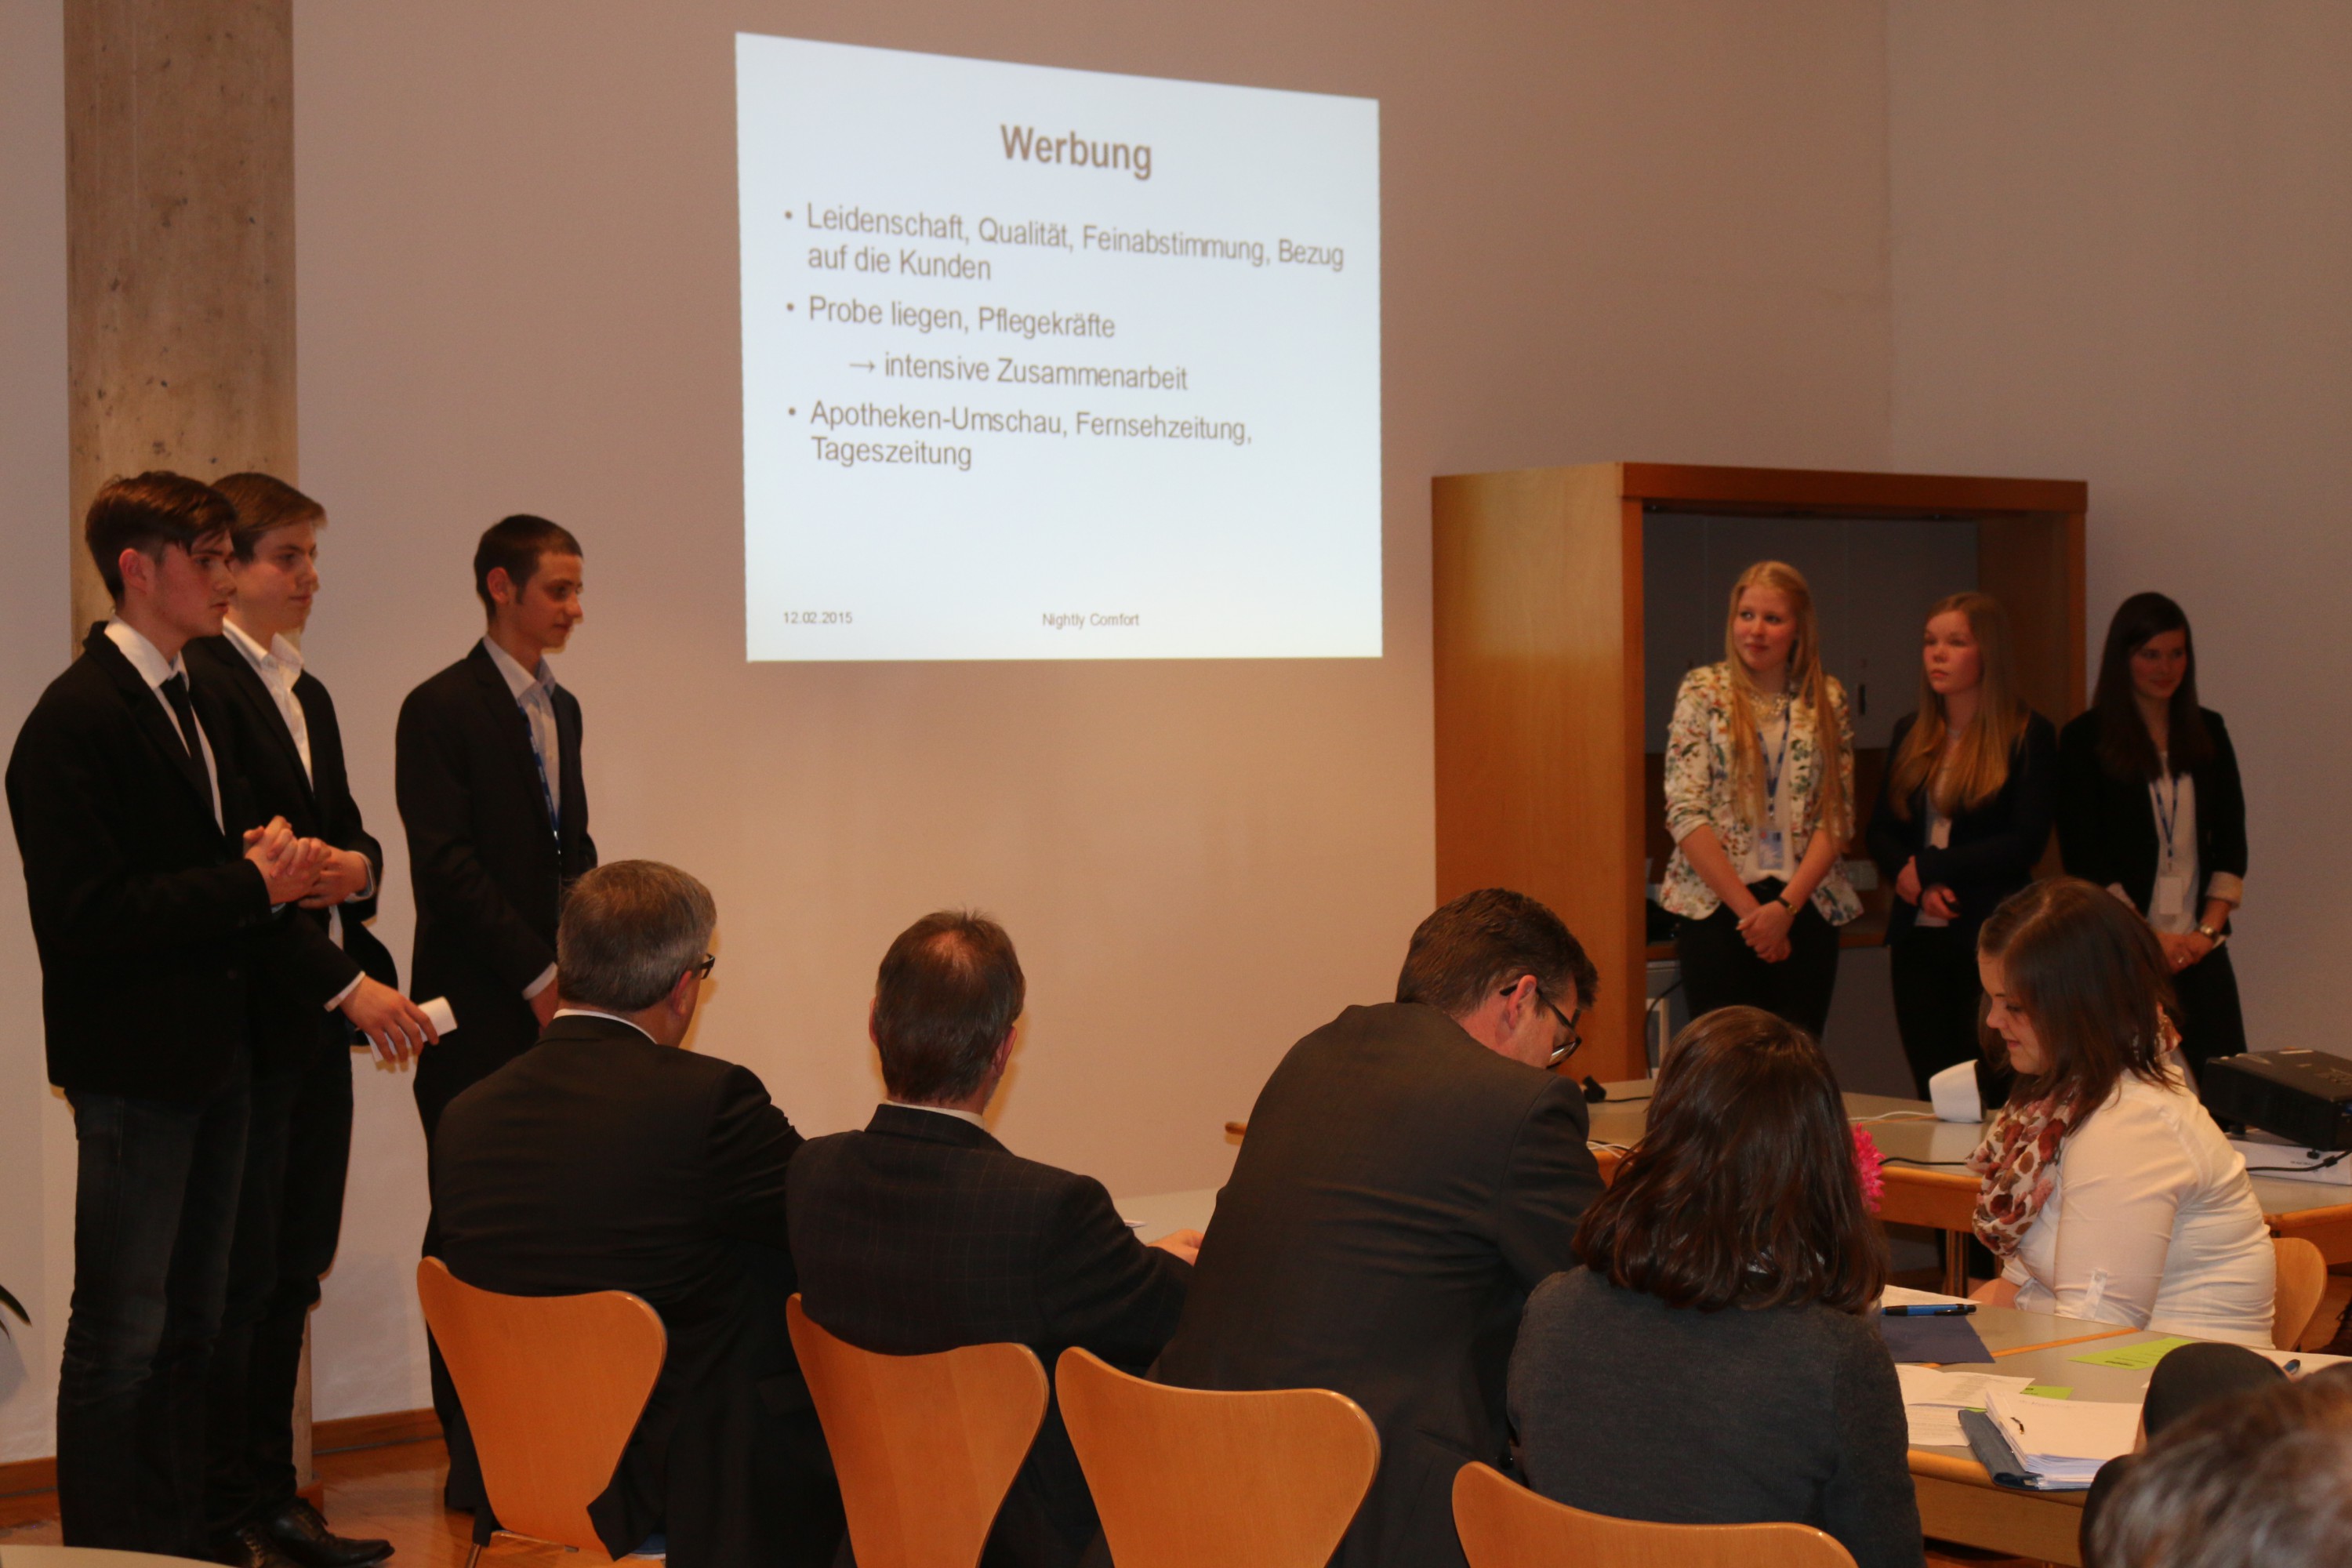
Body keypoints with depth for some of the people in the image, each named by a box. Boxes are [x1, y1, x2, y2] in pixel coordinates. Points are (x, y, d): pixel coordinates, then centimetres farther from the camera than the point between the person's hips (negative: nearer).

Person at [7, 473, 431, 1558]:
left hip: (210, 1060, 9)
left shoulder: (197, 709, 15)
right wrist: (252, 883, -18)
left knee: (187, 1326, 15)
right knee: (121, 1337, -2)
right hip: (133, 1066, -9)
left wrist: (342, 983, 9)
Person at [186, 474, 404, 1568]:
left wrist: (353, 866, 0)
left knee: (292, 1271, 14)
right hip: (241, 1016, -9)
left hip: (316, 1016, 9)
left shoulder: (308, 694, 19)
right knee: (236, 1276, -4)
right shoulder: (196, 680, -11)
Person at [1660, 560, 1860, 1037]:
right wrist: (1749, 908, -10)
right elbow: (1685, 813, -6)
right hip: (1716, 906, -2)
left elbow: (1838, 817, 4)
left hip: (1806, 905, 2)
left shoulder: (1828, 699, 7)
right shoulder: (1703, 692, 1)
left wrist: (1785, 906, -9)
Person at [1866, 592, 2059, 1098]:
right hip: (1917, 936, 5)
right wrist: (1911, 880, -8)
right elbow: (1879, 831, 13)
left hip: (1990, 933, -5)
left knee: (1992, 1093, -4)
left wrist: (1928, 867, -9)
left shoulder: (2029, 735, -3)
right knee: (1931, 1088, 5)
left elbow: (2026, 842, -10)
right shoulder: (1909, 734, 13)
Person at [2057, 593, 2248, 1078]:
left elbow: (2231, 839, 11)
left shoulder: (2208, 732, 12)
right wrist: (2149, 938, -11)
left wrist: (2209, 929, -2)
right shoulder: (2085, 740, -1)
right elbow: (2083, 858, -5)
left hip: (2200, 950, 4)